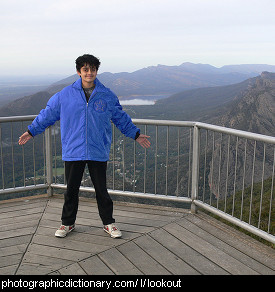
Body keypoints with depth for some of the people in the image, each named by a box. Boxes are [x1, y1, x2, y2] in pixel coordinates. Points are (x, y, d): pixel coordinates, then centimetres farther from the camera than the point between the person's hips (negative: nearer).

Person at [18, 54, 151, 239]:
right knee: (71, 190, 11)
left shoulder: (107, 96, 3)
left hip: (99, 153, 0)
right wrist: (31, 131, 13)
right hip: (72, 152, 0)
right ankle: (68, 223, 29)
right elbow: (48, 114, 11)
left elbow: (121, 118, 15)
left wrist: (136, 135, 17)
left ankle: (108, 223, 25)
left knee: (102, 190, 8)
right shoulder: (65, 95, 1)